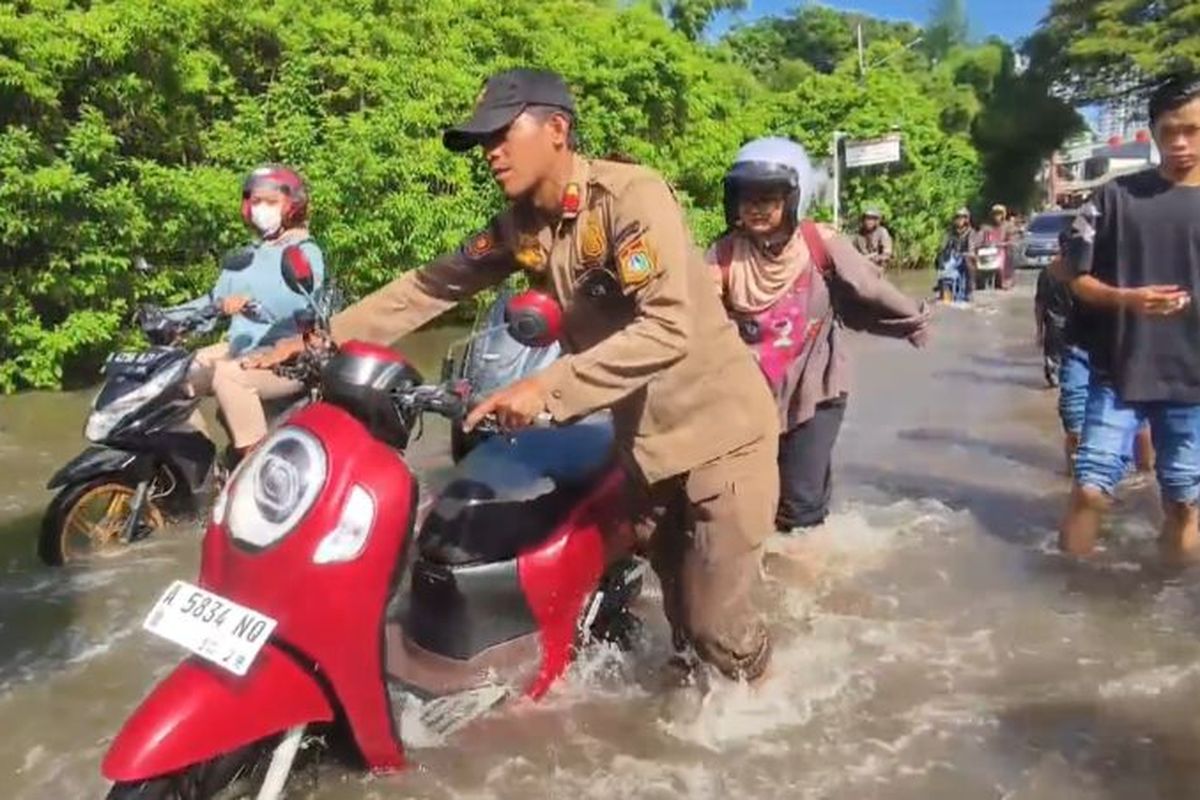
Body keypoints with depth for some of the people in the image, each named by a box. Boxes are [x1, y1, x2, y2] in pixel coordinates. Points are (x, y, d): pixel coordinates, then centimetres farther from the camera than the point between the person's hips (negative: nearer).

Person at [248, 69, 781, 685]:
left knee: (716, 624, 1)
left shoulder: (631, 195, -21)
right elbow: (432, 284, 8)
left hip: (719, 428, -6)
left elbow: (668, 328, -31)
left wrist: (550, 387, -35)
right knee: (677, 599, 18)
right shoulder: (520, 225, 2)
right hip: (645, 434, 6)